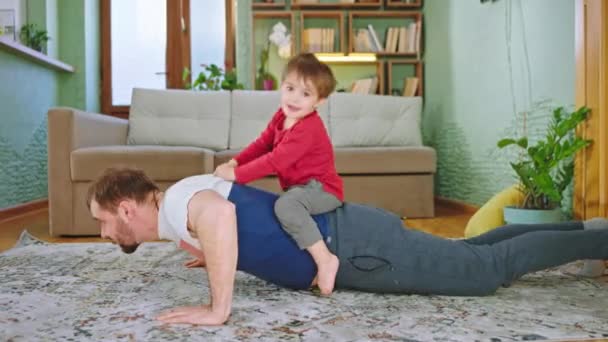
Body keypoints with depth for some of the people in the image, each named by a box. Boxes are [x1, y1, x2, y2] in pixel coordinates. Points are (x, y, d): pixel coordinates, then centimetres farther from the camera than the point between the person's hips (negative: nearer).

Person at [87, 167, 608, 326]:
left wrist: (217, 309, -34)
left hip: (353, 246, -9)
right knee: (470, 254, 19)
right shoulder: (188, 206, 14)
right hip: (346, 232, 9)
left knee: (491, 269, 1)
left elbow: (220, 214, -41)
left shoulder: (175, 200, -15)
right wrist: (220, 257, 25)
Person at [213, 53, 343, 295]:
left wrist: (236, 174, -26)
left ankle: (325, 259, -32)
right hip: (301, 188, 10)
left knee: (285, 204, -37)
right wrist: (235, 162, -1)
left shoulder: (308, 129, -26)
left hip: (321, 189, -10)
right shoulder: (282, 116, 4)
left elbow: (275, 161, -30)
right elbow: (262, 143, 12)